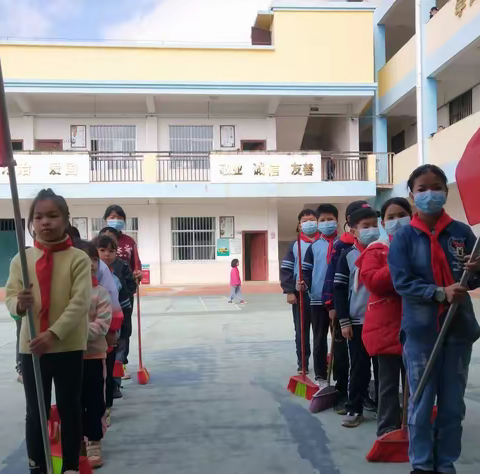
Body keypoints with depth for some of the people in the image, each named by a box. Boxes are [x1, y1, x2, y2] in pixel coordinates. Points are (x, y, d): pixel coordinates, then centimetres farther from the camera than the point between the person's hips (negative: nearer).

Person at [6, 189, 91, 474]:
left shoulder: (79, 259, -8)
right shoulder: (21, 260, 1)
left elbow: (80, 302, -15)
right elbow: (9, 297, 0)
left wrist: (54, 334, -25)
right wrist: (19, 303, -24)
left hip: (69, 346, -2)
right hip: (31, 346, 2)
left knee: (70, 409, 10)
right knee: (35, 411, 13)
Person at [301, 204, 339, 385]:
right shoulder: (314, 247, 8)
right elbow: (306, 270, 8)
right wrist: (304, 284, -11)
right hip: (318, 299, 2)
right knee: (319, 340, 7)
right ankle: (320, 377, 17)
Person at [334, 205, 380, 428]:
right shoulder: (348, 255, -1)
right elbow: (339, 289, -1)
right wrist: (344, 321, -5)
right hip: (357, 321, -2)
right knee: (358, 366, 4)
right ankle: (354, 409, 16)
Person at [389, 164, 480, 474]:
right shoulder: (404, 237, -3)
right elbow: (402, 282, -10)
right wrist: (439, 293, -22)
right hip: (420, 331, -2)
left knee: (453, 403, 12)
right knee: (421, 403, 6)